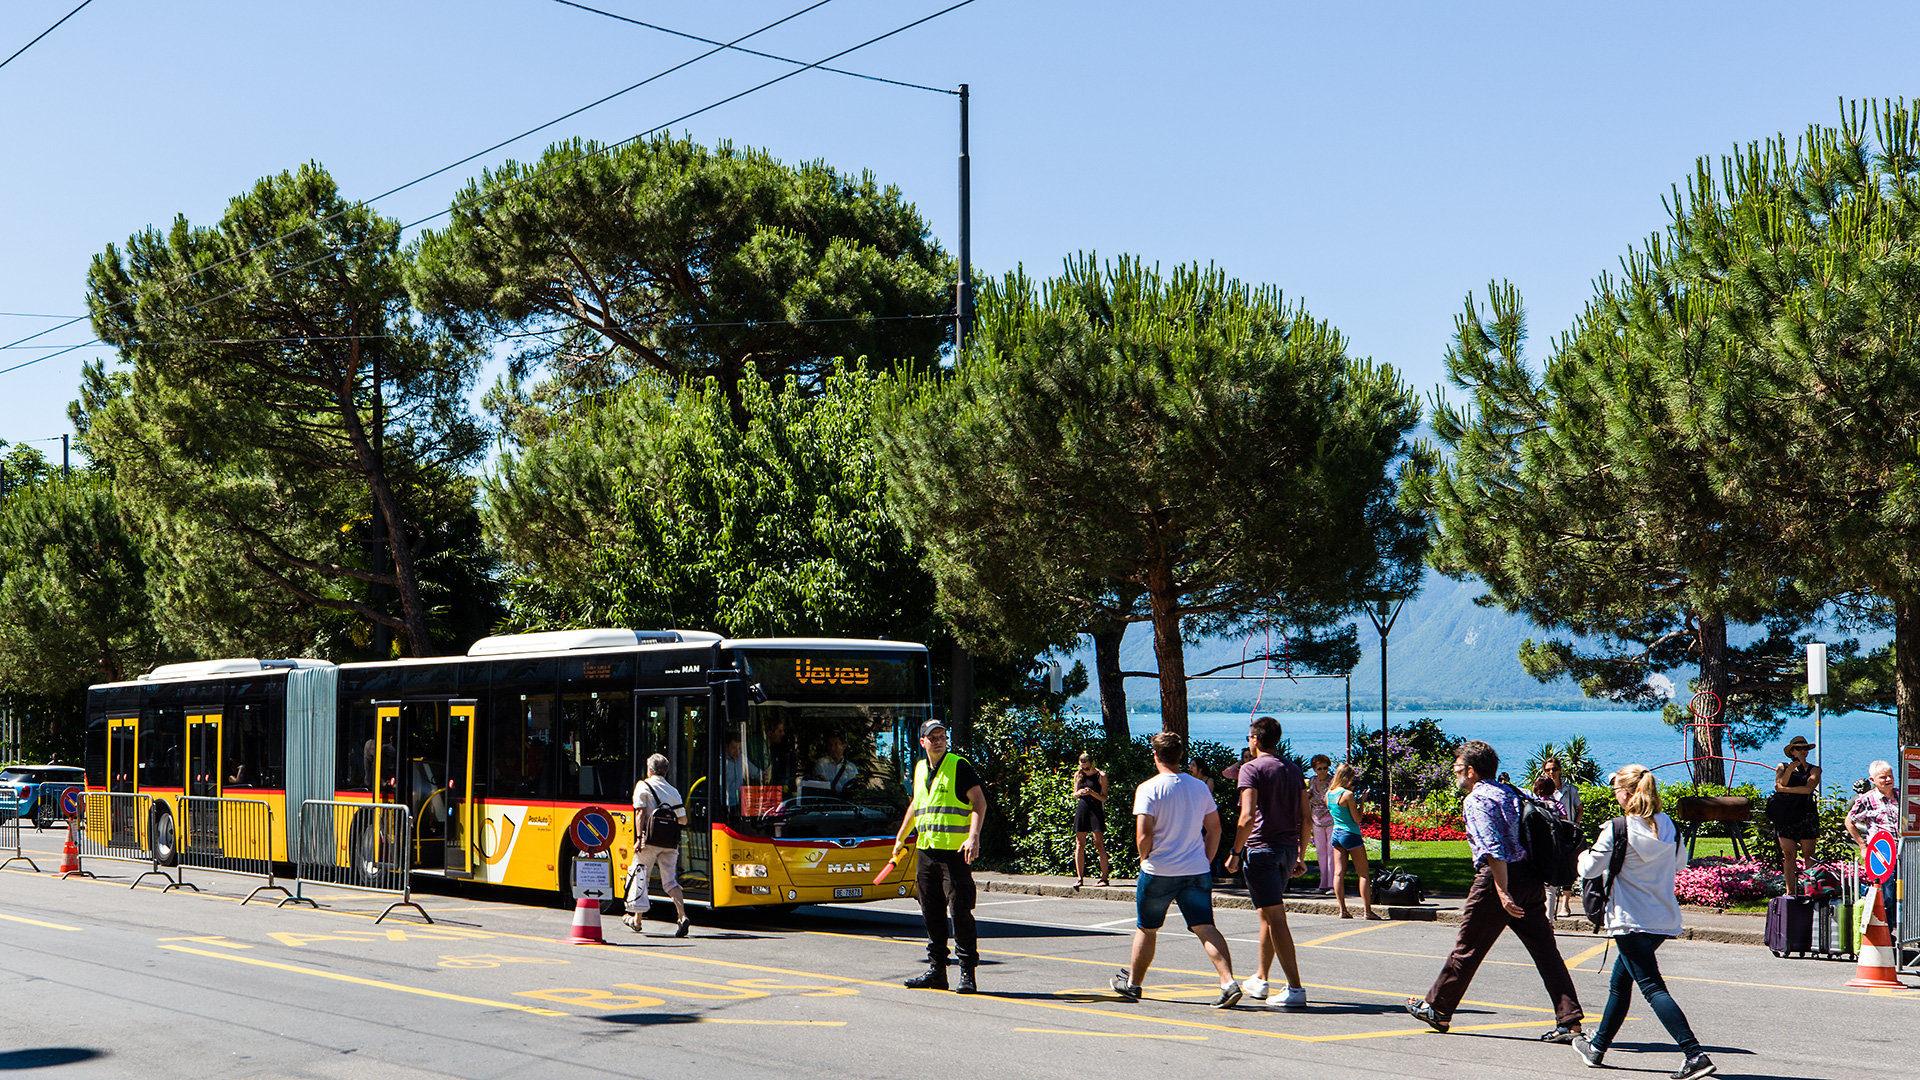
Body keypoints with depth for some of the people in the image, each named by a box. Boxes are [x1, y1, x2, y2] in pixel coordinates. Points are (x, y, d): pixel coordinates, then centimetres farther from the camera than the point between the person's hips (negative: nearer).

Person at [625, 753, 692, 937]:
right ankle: (682, 916, -17)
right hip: (670, 842, 4)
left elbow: (640, 812, -10)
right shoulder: (673, 791, 14)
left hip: (650, 840, -3)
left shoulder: (643, 786, 2)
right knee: (670, 880, 4)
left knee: (639, 877, 13)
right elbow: (683, 820, 14)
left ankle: (637, 920, 22)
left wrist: (639, 837, -15)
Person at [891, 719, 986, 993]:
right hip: (926, 851, 7)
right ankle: (936, 970, 18)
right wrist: (901, 838, 34)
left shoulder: (959, 766, -5)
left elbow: (979, 802, -11)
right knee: (932, 914, 9)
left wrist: (973, 837, -23)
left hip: (955, 852, -7)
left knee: (960, 912, -7)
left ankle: (968, 973, -3)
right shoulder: (920, 769, 15)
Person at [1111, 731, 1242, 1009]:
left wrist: (1145, 858, 1)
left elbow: (1144, 835, -16)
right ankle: (1229, 981, -19)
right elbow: (1214, 829, 9)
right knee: (1205, 928, -2)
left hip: (1158, 871, -3)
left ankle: (1132, 983, 27)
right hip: (1196, 871, 3)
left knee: (1146, 928, 13)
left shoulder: (1148, 789, -10)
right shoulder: (1200, 787, 6)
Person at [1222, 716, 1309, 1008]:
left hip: (1261, 848, -7)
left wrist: (1235, 853, -11)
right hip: (1288, 848, 7)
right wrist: (1299, 855, 16)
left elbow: (1248, 817, -18)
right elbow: (1306, 815, 11)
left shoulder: (1251, 769, -9)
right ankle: (1260, 981, 27)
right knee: (1268, 915, 19)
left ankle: (1296, 988, -12)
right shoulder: (1293, 769, 12)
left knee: (1275, 918, -8)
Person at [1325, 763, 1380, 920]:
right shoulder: (1348, 794, -17)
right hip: (1351, 835, -7)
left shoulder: (1328, 793, 5)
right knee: (1363, 873, 0)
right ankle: (1367, 909, -3)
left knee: (1339, 873, 5)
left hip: (1336, 834, 7)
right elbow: (1357, 819, -14)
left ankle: (1342, 909, 3)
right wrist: (1361, 803, -2)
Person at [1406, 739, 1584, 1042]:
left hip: (1499, 877, -7)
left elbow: (1493, 849, -21)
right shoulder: (1511, 792, 16)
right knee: (1545, 950, 3)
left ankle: (1437, 1009, 19)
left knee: (1467, 948, 6)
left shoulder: (1476, 800, -9)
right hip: (1531, 877, 7)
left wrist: (1502, 892, -24)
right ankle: (1570, 1020, -4)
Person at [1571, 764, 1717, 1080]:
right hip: (1665, 920, 7)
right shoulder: (1670, 827, 4)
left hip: (1631, 921, -7)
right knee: (1619, 981, 21)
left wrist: (1585, 853, 16)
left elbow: (1589, 869, -5)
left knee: (1653, 988, -9)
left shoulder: (1616, 831, -14)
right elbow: (1679, 865, 20)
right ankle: (1597, 1047, 33)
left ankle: (1695, 1055, -22)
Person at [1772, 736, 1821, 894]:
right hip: (1785, 816, 2)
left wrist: (1786, 789, -6)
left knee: (1808, 855, -5)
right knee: (1788, 855, -2)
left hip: (1806, 816, -1)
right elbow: (1778, 785, 0)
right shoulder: (1783, 767, 16)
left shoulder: (1814, 770, 10)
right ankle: (1790, 892, 1)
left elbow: (1808, 788, -7)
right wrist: (1789, 771, -14)